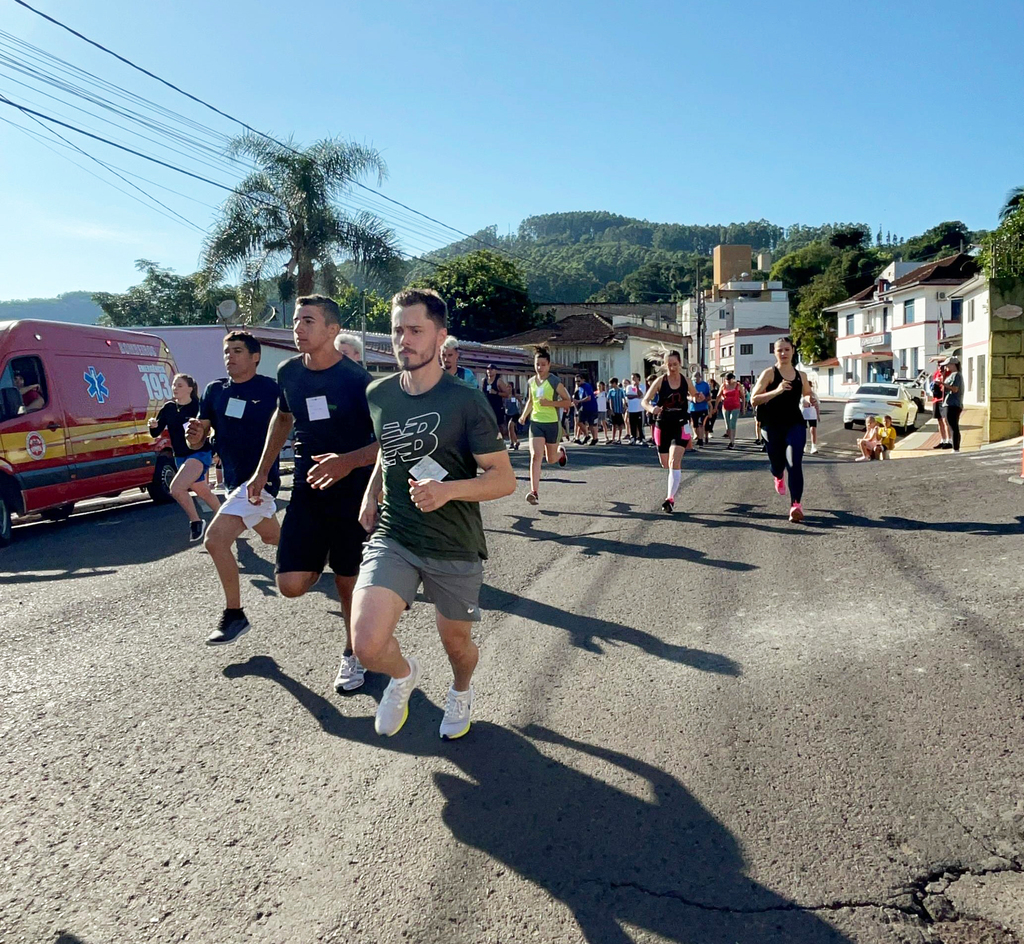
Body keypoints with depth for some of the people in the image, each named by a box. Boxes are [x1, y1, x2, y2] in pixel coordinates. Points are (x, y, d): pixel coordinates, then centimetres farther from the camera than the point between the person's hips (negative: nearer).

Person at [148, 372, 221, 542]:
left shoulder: (199, 406, -11)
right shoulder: (168, 408, 4)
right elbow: (156, 433, 4)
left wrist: (217, 450, -17)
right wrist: (153, 425, -17)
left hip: (200, 453, -6)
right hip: (180, 457, 6)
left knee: (176, 488, -24)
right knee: (204, 493, 18)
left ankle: (196, 522, -5)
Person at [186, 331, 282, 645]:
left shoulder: (271, 390, -12)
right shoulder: (215, 390, 4)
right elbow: (197, 442, 5)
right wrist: (195, 436, -19)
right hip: (233, 480, 7)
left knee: (215, 539, -19)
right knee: (272, 536, 25)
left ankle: (234, 615, -6)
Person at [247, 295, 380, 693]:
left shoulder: (356, 379, -14)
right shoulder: (289, 373, 1)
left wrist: (349, 461, -32)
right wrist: (262, 471, 23)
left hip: (352, 492, -4)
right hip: (307, 491, 4)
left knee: (349, 583, 6)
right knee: (291, 584, -5)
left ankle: (353, 654, 30)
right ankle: (319, 563, 30)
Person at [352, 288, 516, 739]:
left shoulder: (466, 402, -11)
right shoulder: (378, 394, 3)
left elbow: (504, 478, -12)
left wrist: (449, 489, -28)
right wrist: (371, 494, 10)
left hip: (455, 548, -2)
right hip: (392, 538, 2)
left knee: (456, 643, 15)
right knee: (368, 645, -16)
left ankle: (461, 691, 54)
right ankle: (403, 673, 22)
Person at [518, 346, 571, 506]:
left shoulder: (555, 382, -9)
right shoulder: (531, 382, 7)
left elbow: (567, 401, -8)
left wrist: (549, 403, -21)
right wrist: (524, 415, 8)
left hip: (552, 423, -3)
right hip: (535, 422, 3)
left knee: (551, 458, 11)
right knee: (535, 455, -14)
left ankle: (561, 451, 50)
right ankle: (534, 492, -15)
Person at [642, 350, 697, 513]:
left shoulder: (686, 380, -1)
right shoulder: (660, 381, -7)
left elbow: (696, 396, 17)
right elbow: (644, 401, -13)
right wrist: (651, 409, -35)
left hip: (680, 426, -1)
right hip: (662, 426, 1)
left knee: (674, 462, -17)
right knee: (665, 464, 14)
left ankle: (671, 498, -18)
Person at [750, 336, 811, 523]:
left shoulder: (801, 376, 9)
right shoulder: (769, 373, -5)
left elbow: (808, 395, 29)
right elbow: (754, 399, -16)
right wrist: (777, 391, -25)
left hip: (795, 424, 2)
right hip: (773, 426, -1)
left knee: (795, 463, -15)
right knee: (777, 463, 14)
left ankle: (796, 505, -18)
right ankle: (778, 477, 53)